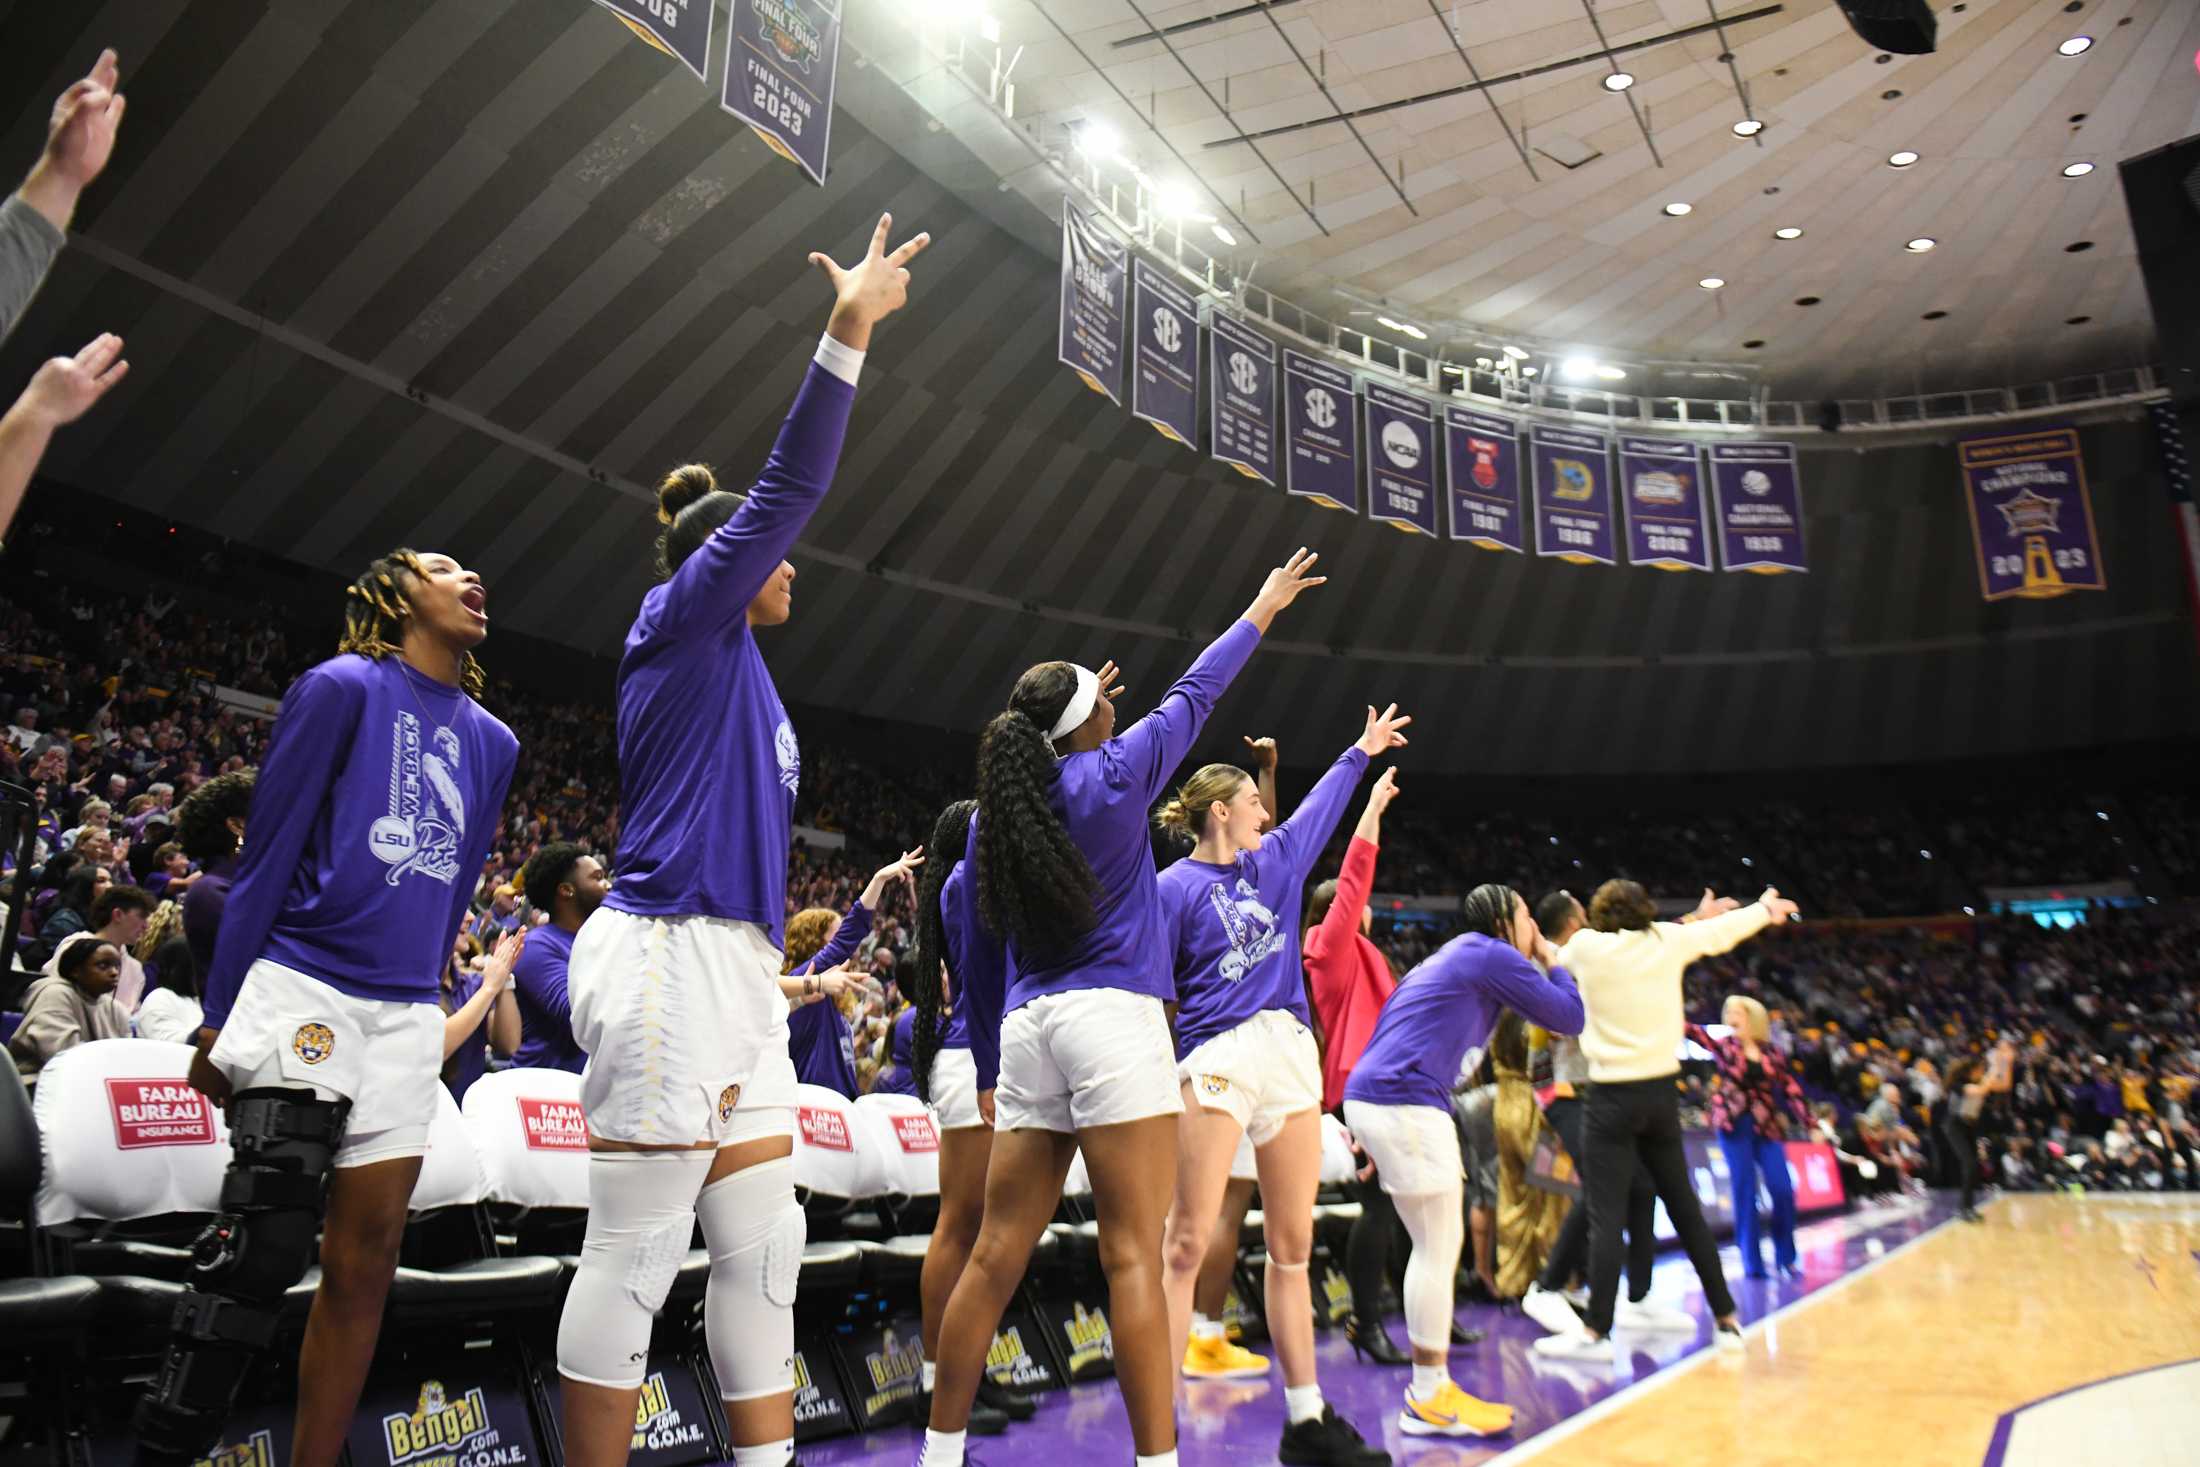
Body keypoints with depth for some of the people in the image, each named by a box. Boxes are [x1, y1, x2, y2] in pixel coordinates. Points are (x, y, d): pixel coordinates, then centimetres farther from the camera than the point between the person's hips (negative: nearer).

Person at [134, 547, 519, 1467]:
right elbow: (267, 857, -3)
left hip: (407, 1019, 5)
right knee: (266, 1241, -12)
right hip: (303, 992, -5)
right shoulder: (342, 687, -2)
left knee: (365, 1263, 7)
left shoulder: (492, 742, 14)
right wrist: (220, 1018, -4)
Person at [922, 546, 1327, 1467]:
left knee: (997, 1254, 9)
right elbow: (1193, 695, 12)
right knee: (1133, 1256, -7)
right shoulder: (1110, 777, 0)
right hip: (1113, 1019, -6)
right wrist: (1264, 608, 23)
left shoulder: (992, 818, 9)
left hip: (1027, 1029, 6)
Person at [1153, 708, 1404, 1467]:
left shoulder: (1275, 862, 16)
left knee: (1293, 1246, 10)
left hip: (1291, 1054, 7)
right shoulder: (1174, 888, -2)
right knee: (1186, 1245, -8)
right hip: (1217, 1057, -6)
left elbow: (1320, 807, 33)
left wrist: (1361, 752, 44)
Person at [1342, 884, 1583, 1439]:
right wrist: (1553, 960, 17)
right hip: (1407, 1102, -10)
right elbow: (1570, 1018, 0)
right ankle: (1429, 1400, 4)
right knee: (1440, 1249, -3)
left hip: (1372, 1098, 10)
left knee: (1434, 1247, 15)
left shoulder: (1451, 957, 25)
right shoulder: (1494, 956, -4)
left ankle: (1431, 1387, 20)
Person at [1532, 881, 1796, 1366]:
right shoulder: (1668, 939, 2)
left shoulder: (1585, 945, -7)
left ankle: (1595, 1333, -5)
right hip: (1662, 1092, 4)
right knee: (1684, 1206, 15)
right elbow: (1721, 931, 20)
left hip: (1612, 1097, -4)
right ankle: (1726, 1320, 23)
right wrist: (1765, 908, 39)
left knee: (1606, 1216, -4)